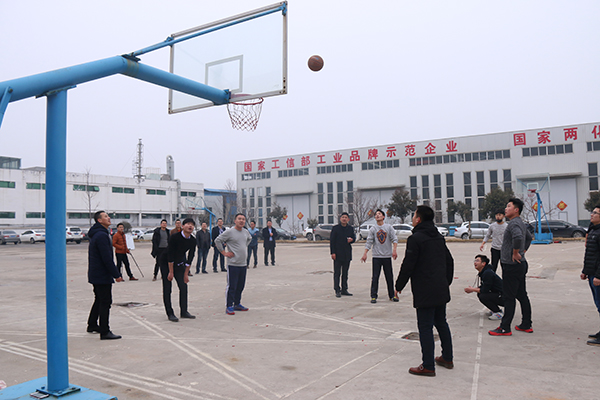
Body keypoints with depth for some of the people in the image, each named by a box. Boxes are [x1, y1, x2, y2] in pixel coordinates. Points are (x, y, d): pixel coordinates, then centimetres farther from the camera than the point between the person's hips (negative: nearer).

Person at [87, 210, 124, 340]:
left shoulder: (96, 234, 15)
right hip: (102, 276, -11)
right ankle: (104, 332, -2)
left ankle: (92, 325, 34)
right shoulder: (102, 235, -19)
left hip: (95, 275, 11)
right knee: (105, 302, -6)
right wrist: (117, 275, -19)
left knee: (99, 300, 22)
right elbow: (107, 258, -23)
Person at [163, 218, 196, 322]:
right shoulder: (174, 237, -25)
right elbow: (170, 255, -22)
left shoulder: (193, 241, -9)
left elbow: (190, 258, -2)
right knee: (167, 290, -4)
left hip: (180, 264, 5)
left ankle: (184, 312, 13)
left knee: (184, 287, 2)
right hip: (166, 264, -5)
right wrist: (171, 272, -19)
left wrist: (186, 274, -1)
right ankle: (170, 314, 4)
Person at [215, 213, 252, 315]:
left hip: (243, 264, 6)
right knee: (231, 287, -3)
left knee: (240, 286, 13)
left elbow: (249, 239, 32)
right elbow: (217, 241, -7)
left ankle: (237, 304, 26)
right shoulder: (229, 232, -10)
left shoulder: (246, 232, 9)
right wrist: (224, 252, -8)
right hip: (233, 264, -6)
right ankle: (229, 306, 7)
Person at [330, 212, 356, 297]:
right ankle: (337, 290, 3)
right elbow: (332, 241, -5)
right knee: (337, 273, -2)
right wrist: (332, 252, -11)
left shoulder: (350, 228, 8)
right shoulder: (335, 228, -3)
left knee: (345, 273, 12)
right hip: (338, 254, -4)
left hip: (347, 254, 4)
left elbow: (354, 237, 17)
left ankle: (344, 290, 20)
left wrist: (352, 239, -8)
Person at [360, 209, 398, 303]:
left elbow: (394, 239, 0)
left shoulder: (389, 227, 5)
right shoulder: (372, 229, 5)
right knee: (375, 277, -2)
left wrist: (394, 250, -13)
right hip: (376, 256, 0)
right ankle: (373, 296, 4)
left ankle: (392, 295, 20)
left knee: (389, 277, 7)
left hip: (387, 256, 0)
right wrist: (365, 254, -5)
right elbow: (369, 242, 3)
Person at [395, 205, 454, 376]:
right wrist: (447, 281, 27)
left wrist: (399, 286, -4)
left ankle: (428, 366, 2)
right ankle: (447, 359, 29)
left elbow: (408, 266, -15)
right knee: (441, 323, 19)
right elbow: (449, 261, 18)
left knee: (425, 327, -2)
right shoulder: (439, 237, 11)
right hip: (441, 290, 8)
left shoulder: (415, 239, -14)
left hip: (425, 292, -8)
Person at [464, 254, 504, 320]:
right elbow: (483, 286, 17)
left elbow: (485, 290, -23)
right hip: (497, 294, 10)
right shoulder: (482, 272, 7)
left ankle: (499, 313, -7)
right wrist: (473, 289, 1)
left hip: (503, 297, -10)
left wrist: (472, 290, -10)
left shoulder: (488, 273, -23)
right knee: (479, 294, 5)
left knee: (482, 297, -22)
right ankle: (496, 309, 15)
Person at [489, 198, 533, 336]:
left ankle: (505, 328, 1)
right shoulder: (521, 223, 16)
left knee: (509, 297, -5)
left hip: (512, 266, -10)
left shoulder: (514, 223, -17)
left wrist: (515, 253, -25)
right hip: (520, 264, 10)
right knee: (522, 295, 15)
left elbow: (518, 237, -38)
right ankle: (526, 325, 23)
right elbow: (529, 238, 32)